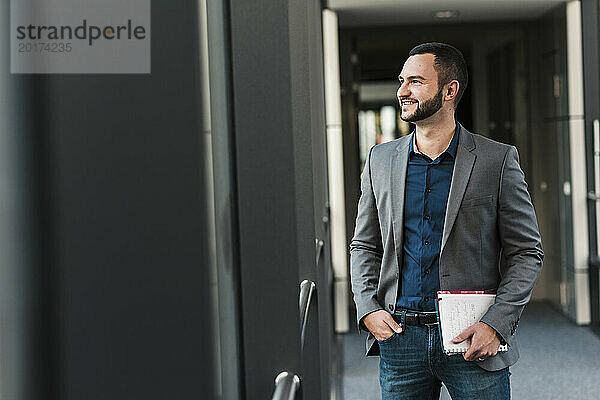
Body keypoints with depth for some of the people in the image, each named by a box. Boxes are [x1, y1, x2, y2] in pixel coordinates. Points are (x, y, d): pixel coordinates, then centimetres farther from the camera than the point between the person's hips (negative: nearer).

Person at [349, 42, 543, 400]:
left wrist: (496, 324, -12)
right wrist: (368, 308, -2)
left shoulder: (498, 160, -2)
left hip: (473, 342, -2)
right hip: (399, 337, 3)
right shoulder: (380, 160, 8)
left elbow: (527, 253, -1)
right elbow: (364, 247, 13)